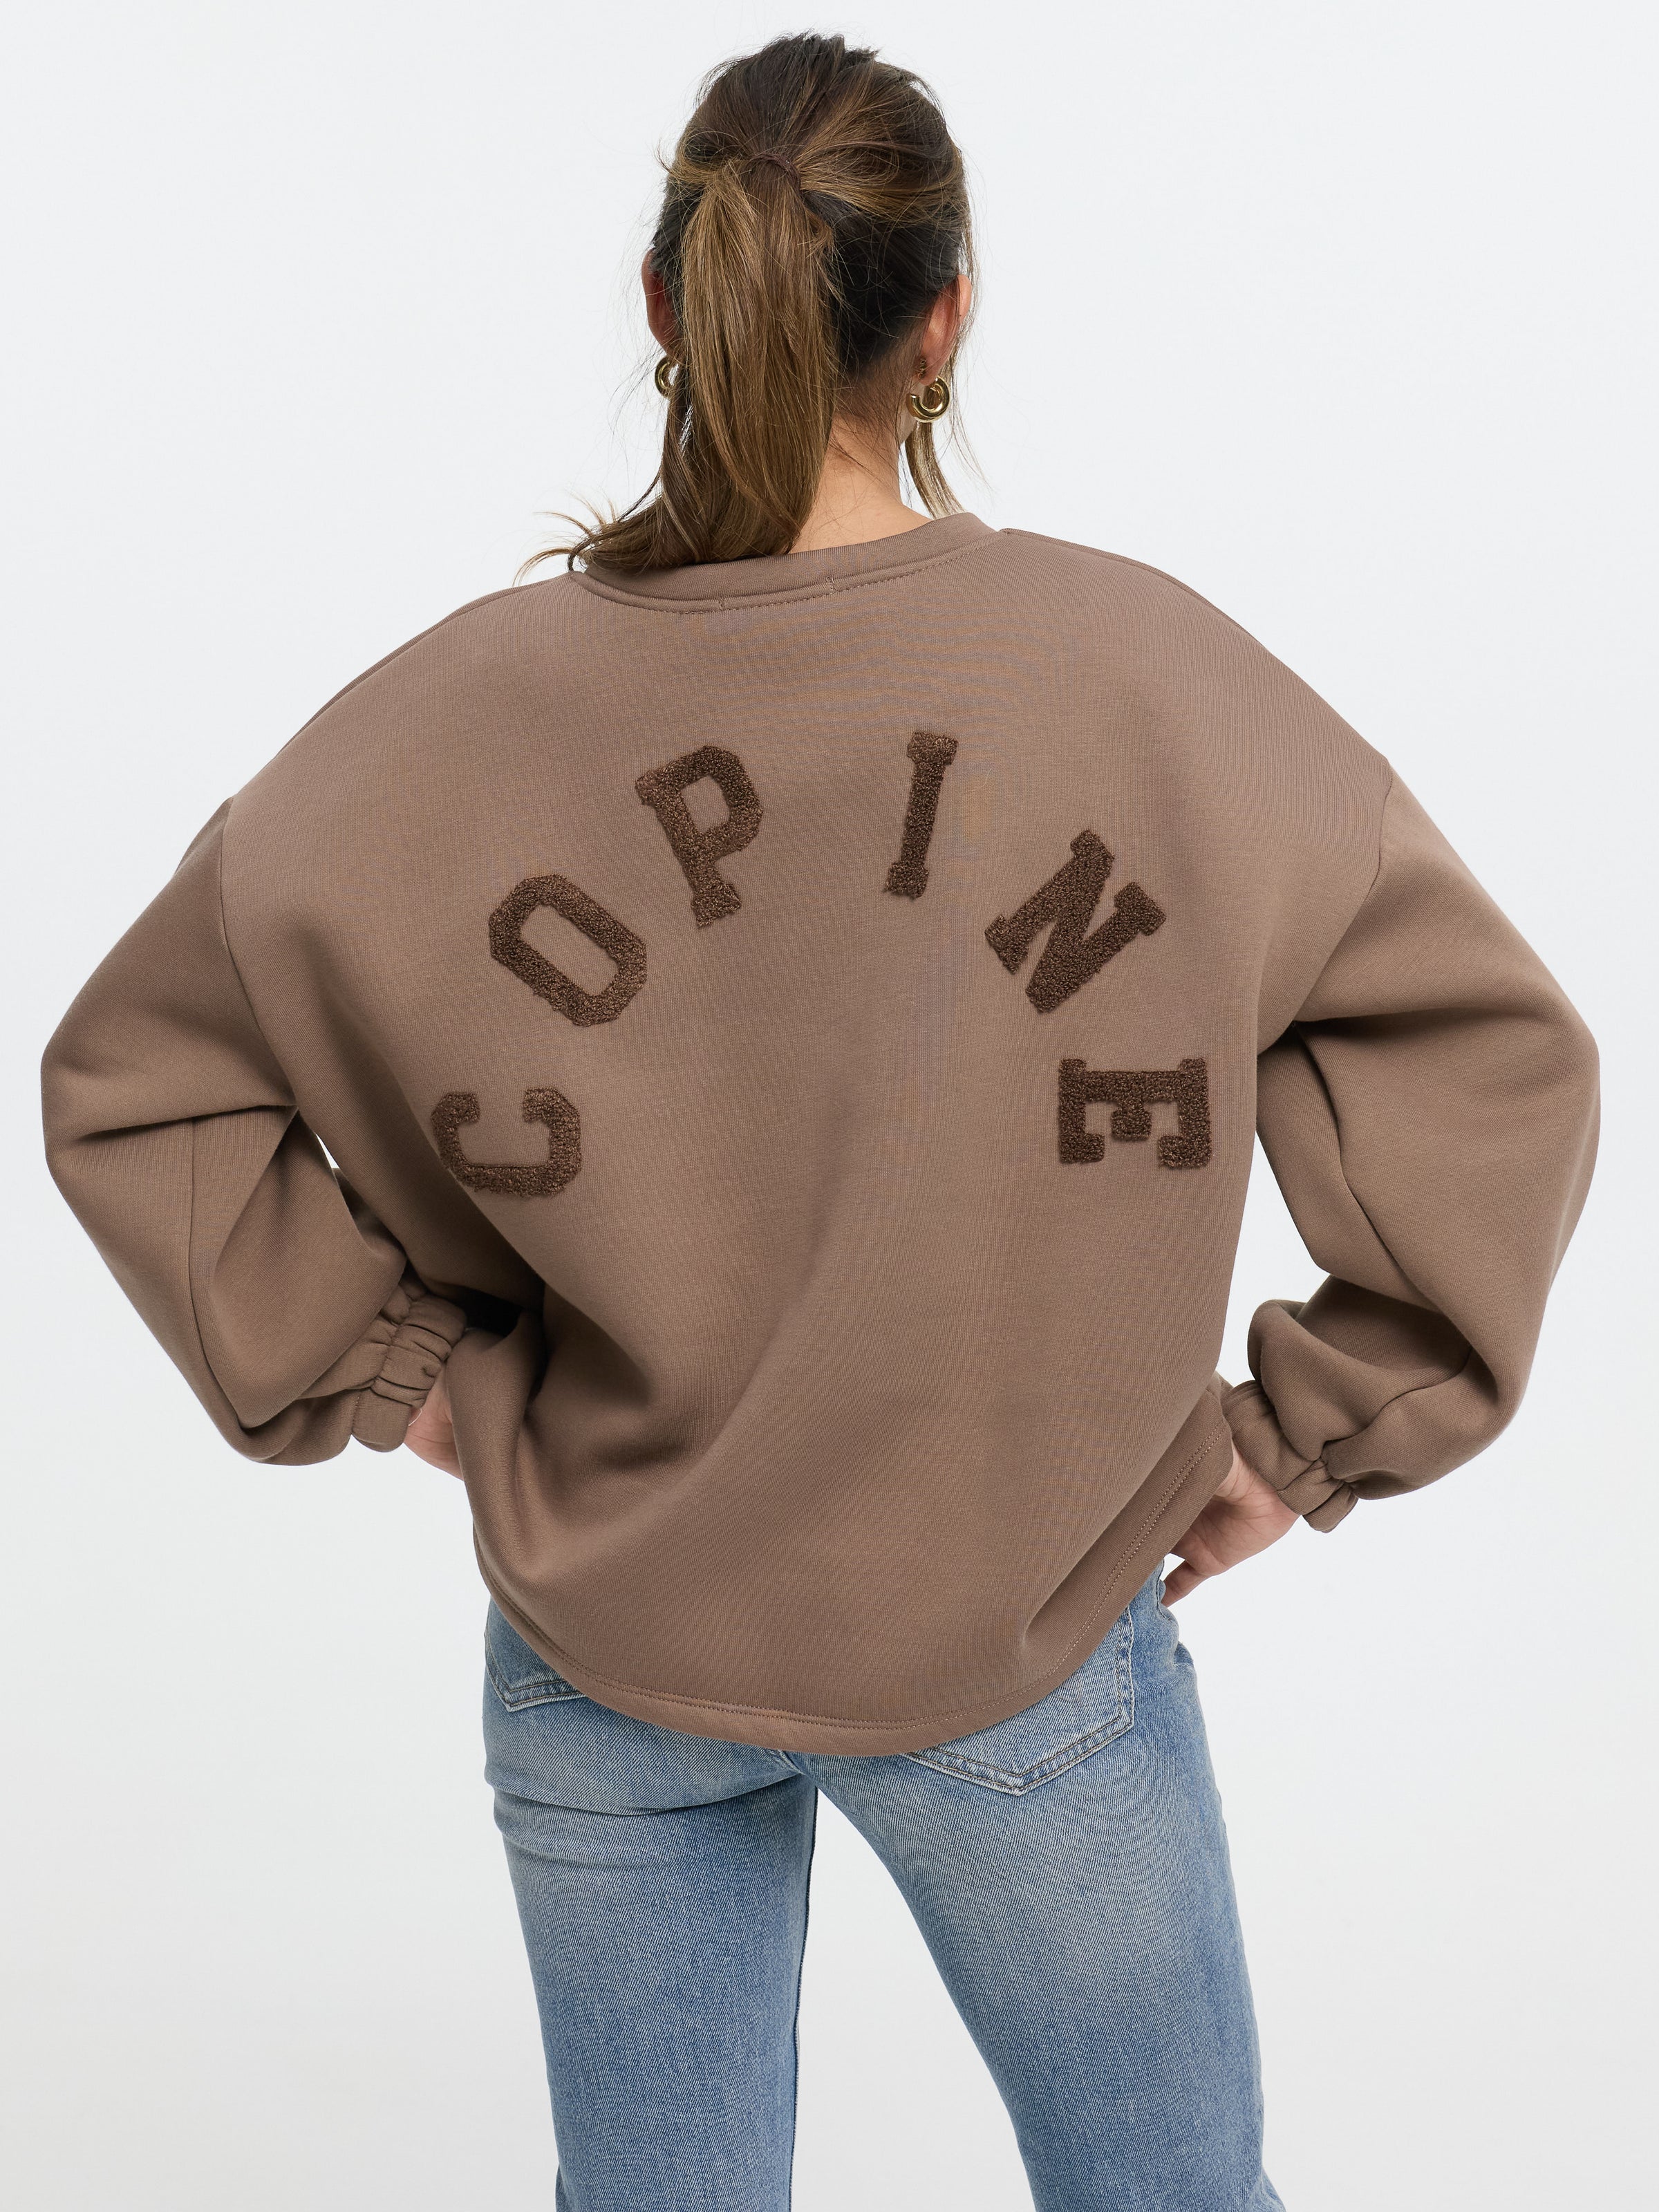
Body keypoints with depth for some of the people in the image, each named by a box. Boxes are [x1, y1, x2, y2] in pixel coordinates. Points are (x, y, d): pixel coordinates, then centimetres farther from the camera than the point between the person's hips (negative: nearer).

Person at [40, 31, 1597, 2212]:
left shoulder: (455, 719, -12)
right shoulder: (1150, 674, -16)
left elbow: (130, 1073, -3)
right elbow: (1496, 1060, -11)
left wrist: (383, 1370, 1)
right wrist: (1316, 1435, -3)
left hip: (601, 1643, 2)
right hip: (1031, 1638, -1)